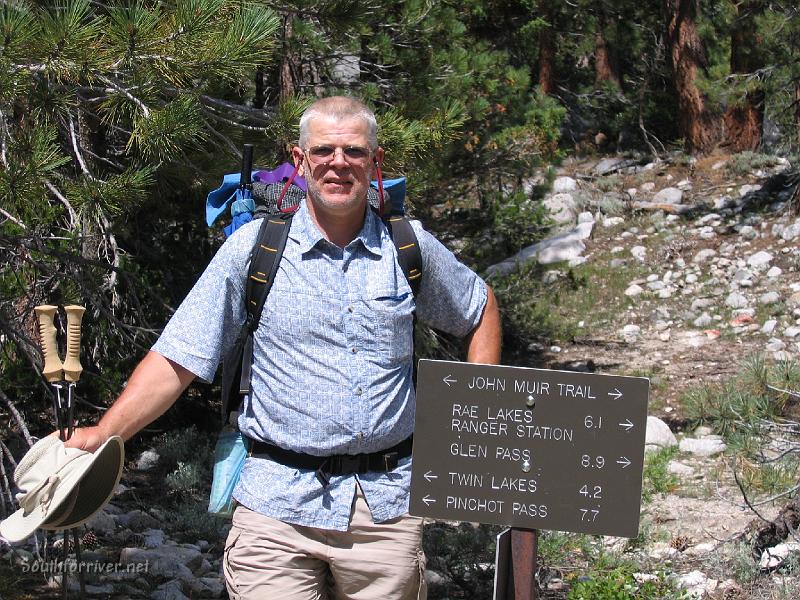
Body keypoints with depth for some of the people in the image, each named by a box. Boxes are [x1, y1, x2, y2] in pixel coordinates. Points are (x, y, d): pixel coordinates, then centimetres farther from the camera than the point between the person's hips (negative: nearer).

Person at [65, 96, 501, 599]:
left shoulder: (410, 247, 6)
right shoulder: (253, 247, 0)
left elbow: (481, 308, 24)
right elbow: (178, 360, -2)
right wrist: (102, 434, -14)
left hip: (388, 503, 2)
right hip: (279, 504, -2)